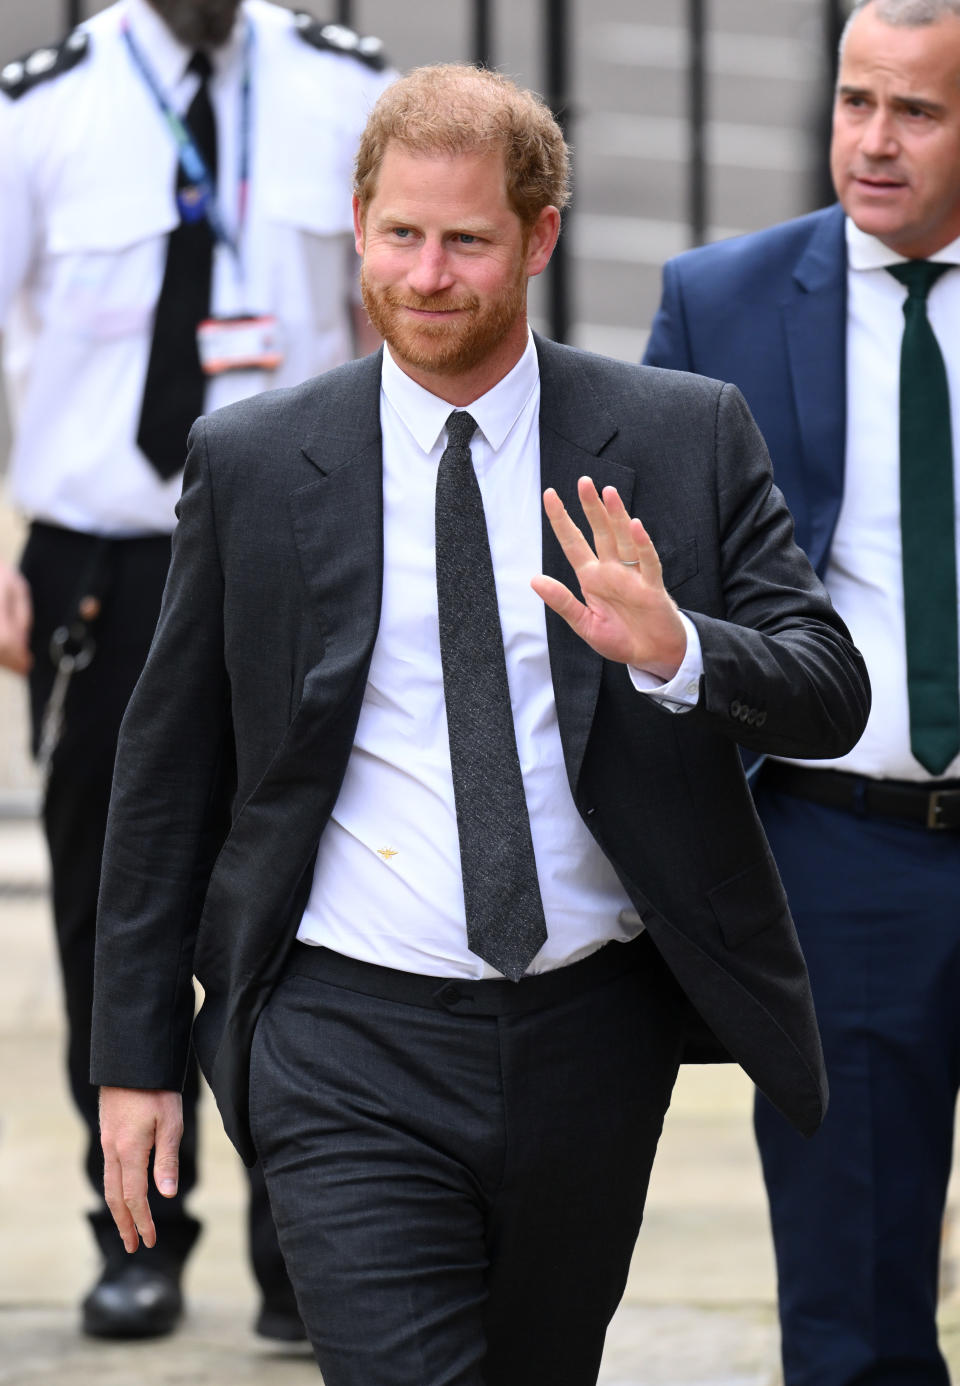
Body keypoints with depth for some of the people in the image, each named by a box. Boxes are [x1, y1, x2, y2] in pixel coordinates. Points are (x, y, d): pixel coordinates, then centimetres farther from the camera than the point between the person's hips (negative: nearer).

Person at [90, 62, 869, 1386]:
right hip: (352, 1046, -2)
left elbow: (831, 693, -3)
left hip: (595, 1032, 2)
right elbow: (169, 769, 7)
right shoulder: (250, 464, 1)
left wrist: (674, 650, -25)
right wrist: (138, 1055, 6)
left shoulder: (684, 438, 1)